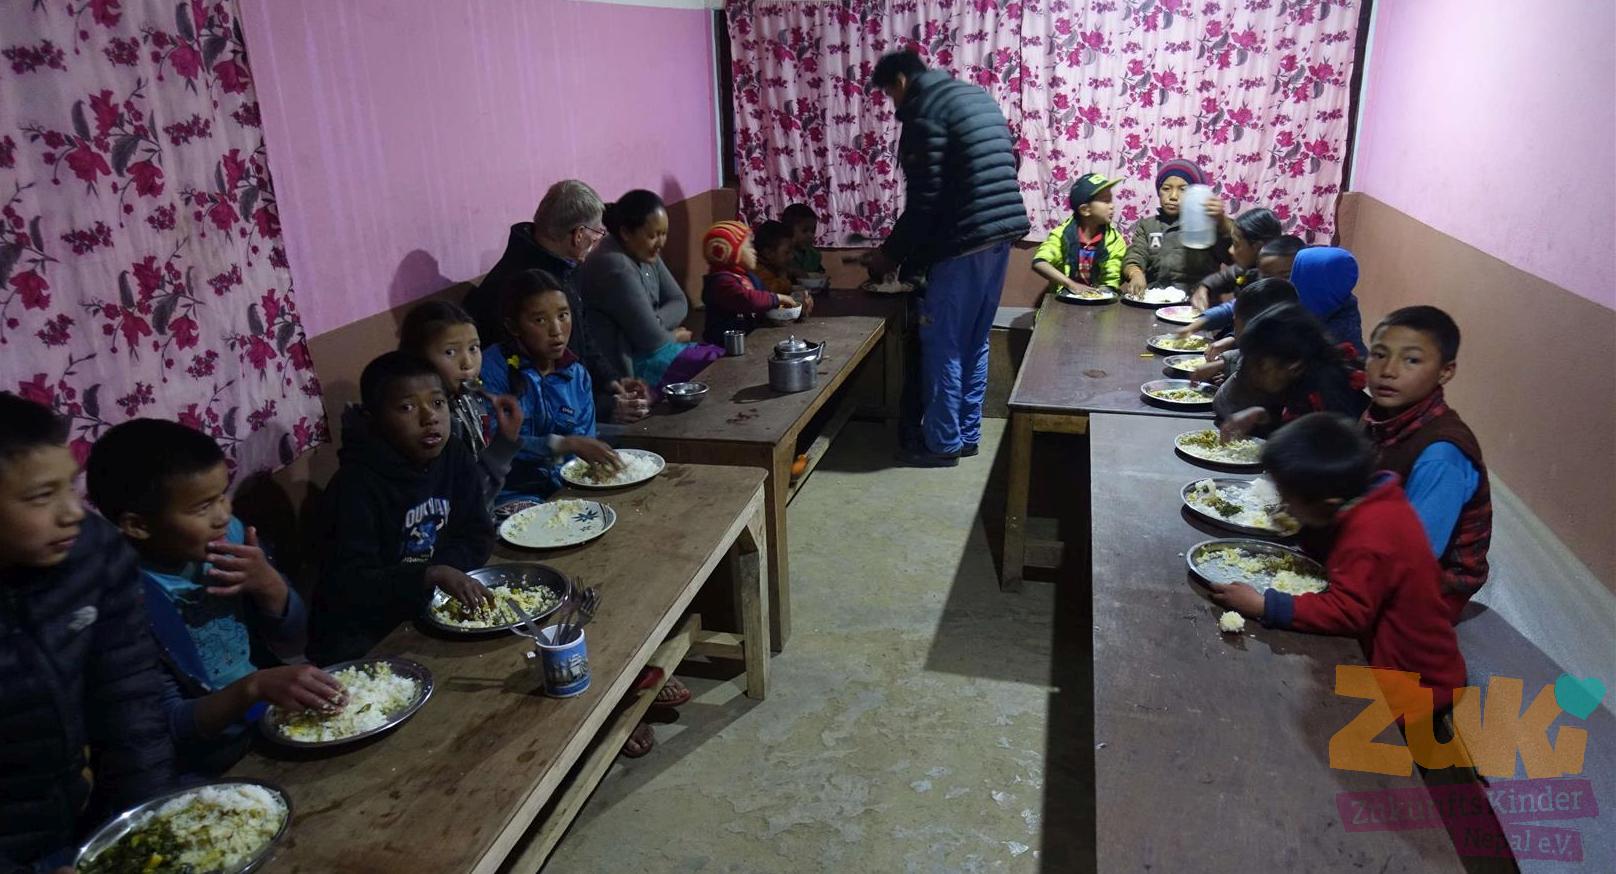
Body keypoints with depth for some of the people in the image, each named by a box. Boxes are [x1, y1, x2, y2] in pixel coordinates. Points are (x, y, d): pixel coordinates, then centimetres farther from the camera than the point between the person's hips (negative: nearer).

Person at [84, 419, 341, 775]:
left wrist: (270, 586, -14)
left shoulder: (231, 534, -5)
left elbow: (292, 645, 5)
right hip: (211, 775, -5)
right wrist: (254, 687, -33)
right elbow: (167, 728, -16)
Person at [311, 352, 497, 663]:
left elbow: (477, 538, 2)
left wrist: (445, 572, -18)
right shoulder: (356, 485, -20)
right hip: (363, 630, -6)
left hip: (427, 609, 7)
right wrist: (432, 576, -36)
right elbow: (348, 584, -25)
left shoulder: (456, 461, -1)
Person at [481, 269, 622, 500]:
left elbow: (584, 443, 8)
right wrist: (565, 445, -25)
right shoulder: (494, 368, -9)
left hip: (567, 489, 5)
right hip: (513, 494, -5)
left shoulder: (578, 375, 8)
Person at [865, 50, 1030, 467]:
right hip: (1002, 233, 9)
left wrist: (891, 253, -3)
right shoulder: (977, 96, 17)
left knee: (941, 345, 2)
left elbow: (924, 200, -16)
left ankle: (942, 443, 9)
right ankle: (967, 434, 24)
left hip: (963, 242, -9)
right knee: (974, 343, 16)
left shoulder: (924, 112, -10)